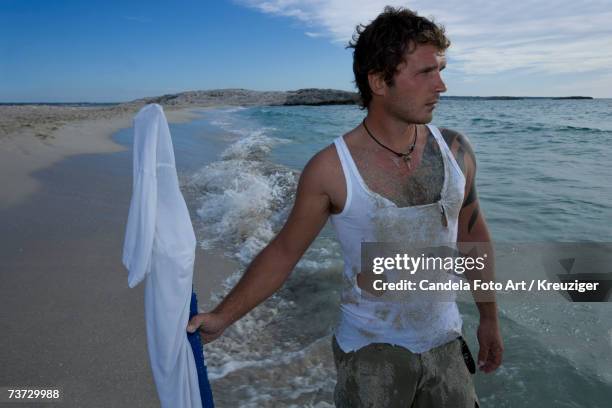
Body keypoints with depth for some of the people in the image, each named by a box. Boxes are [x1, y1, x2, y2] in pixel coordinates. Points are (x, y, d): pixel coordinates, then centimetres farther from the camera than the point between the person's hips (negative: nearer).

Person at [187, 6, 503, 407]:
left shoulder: (456, 150, -7)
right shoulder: (330, 170, -18)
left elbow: (472, 231, 6)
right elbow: (283, 251, -7)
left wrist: (489, 317, 13)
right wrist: (222, 316, -12)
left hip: (445, 343, 4)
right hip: (370, 349, -3)